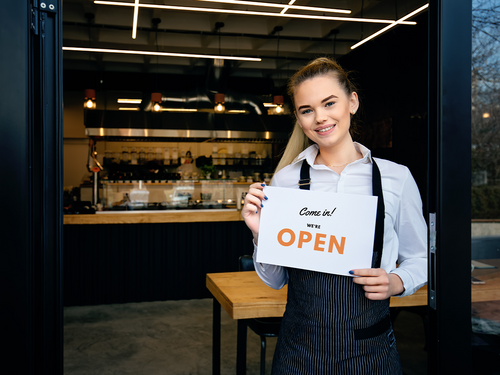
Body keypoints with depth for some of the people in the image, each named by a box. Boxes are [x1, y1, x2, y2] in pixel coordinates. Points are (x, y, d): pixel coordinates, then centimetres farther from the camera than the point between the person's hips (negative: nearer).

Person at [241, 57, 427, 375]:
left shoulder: (396, 178, -5)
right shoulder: (286, 179, -3)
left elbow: (419, 259, 7)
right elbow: (275, 280, 3)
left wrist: (395, 282, -13)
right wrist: (260, 233, -15)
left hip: (368, 348, 0)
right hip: (300, 347, 1)